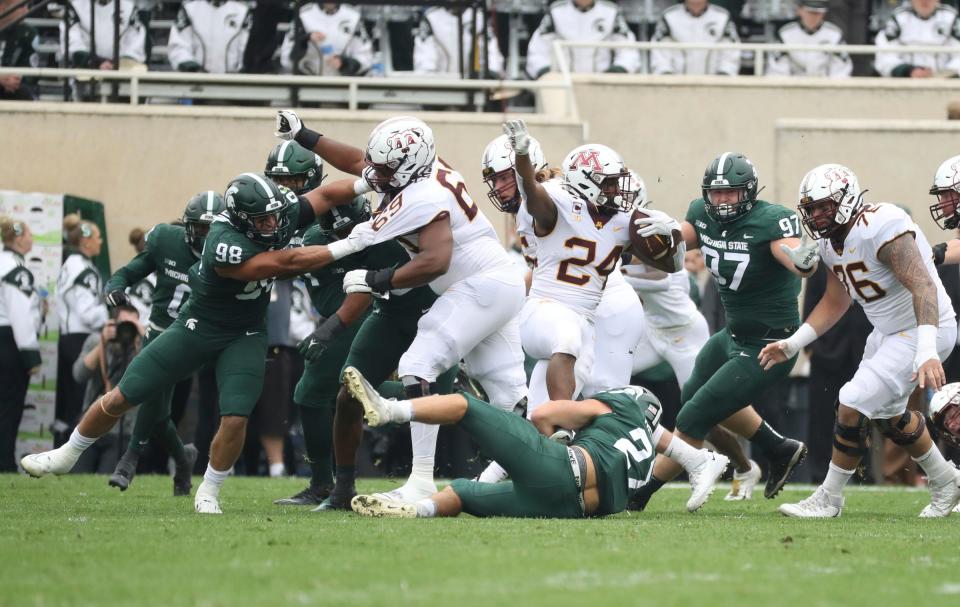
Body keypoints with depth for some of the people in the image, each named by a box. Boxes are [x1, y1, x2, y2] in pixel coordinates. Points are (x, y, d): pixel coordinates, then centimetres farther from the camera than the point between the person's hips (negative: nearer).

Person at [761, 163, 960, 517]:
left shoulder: (881, 229, -28)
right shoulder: (830, 242, 2)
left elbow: (922, 286, -35)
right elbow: (835, 302, 17)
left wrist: (926, 352, -45)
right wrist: (792, 344, 8)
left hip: (922, 332, -10)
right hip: (888, 331, 10)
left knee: (854, 406, -12)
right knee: (887, 414, 24)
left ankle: (829, 499, 3)